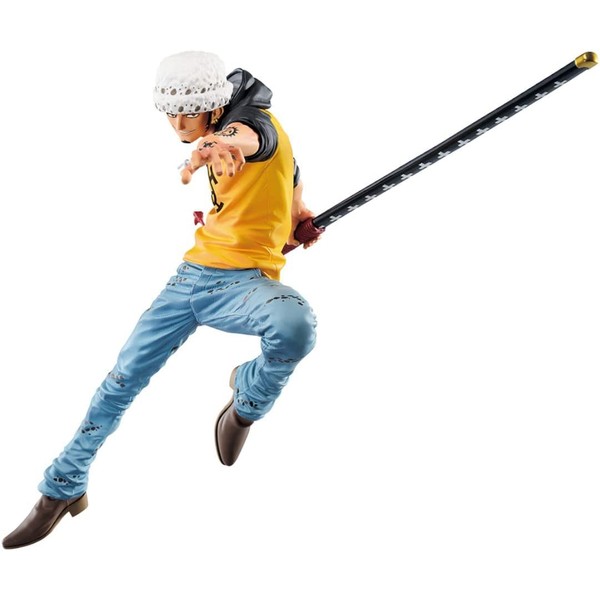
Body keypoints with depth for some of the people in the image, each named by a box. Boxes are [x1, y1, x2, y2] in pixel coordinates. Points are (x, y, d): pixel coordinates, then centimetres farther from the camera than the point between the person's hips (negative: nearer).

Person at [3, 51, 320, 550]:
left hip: (244, 280, -8)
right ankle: (64, 489, 22)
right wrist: (291, 218, 20)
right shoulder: (219, 131, 12)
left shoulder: (256, 120, -12)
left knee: (295, 328, -40)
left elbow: (247, 139, -42)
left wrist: (217, 145, -62)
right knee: (123, 378, 6)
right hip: (193, 275, 8)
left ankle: (248, 398, -6)